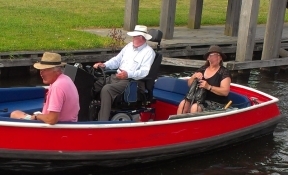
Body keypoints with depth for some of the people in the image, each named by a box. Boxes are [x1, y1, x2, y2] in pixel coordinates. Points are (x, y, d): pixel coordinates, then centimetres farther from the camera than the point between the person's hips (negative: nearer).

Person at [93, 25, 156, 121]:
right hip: (116, 76, 8)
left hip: (132, 81, -8)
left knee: (106, 89, -31)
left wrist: (128, 74, -33)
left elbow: (144, 71, -18)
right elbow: (117, 60, 24)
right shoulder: (129, 46, 18)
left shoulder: (148, 52, -5)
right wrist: (105, 65, 6)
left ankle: (102, 122, -30)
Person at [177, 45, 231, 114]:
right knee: (183, 104, -20)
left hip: (216, 104, -6)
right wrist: (194, 76, -8)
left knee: (195, 107, -30)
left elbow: (225, 92, -16)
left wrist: (208, 87, -27)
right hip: (200, 99, 6)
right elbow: (189, 84, 14)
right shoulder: (202, 69, 10)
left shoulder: (224, 72, -6)